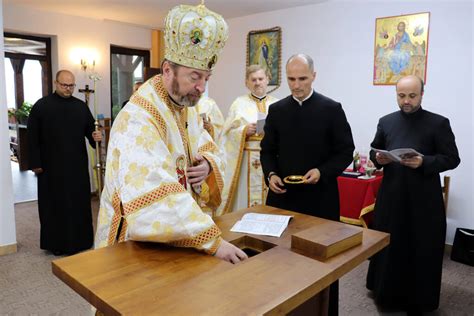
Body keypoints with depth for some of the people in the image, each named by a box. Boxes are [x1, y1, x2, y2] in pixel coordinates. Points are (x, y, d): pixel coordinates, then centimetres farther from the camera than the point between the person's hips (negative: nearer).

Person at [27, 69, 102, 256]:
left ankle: (79, 240, 20)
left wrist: (95, 136, -14)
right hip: (51, 165, -2)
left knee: (78, 203, 7)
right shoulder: (41, 106, -1)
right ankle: (55, 243, 18)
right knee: (54, 204, 6)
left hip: (77, 164, 3)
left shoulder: (81, 106, 7)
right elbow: (33, 137, -3)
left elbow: (90, 129, 11)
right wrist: (35, 163, -7)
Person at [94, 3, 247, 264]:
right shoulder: (137, 121, -28)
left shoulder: (187, 108, 1)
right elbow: (155, 198, -38)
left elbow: (208, 149, 10)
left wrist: (208, 164, -14)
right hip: (137, 242, -7)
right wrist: (212, 240, -39)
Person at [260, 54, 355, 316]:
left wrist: (322, 172, -17)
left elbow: (345, 152, -1)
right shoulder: (276, 110, 6)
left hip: (320, 197, -2)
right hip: (283, 196, 3)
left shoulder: (332, 109, -2)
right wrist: (270, 174, -9)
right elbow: (267, 150, 10)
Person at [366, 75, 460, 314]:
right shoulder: (386, 122, 9)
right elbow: (374, 151, 15)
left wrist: (424, 162, -21)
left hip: (424, 200, -3)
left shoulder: (439, 123, -2)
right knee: (388, 246, 12)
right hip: (391, 196, 3)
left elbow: (452, 158, -4)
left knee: (421, 250, 6)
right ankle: (386, 292, 30)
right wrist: (378, 159, -8)